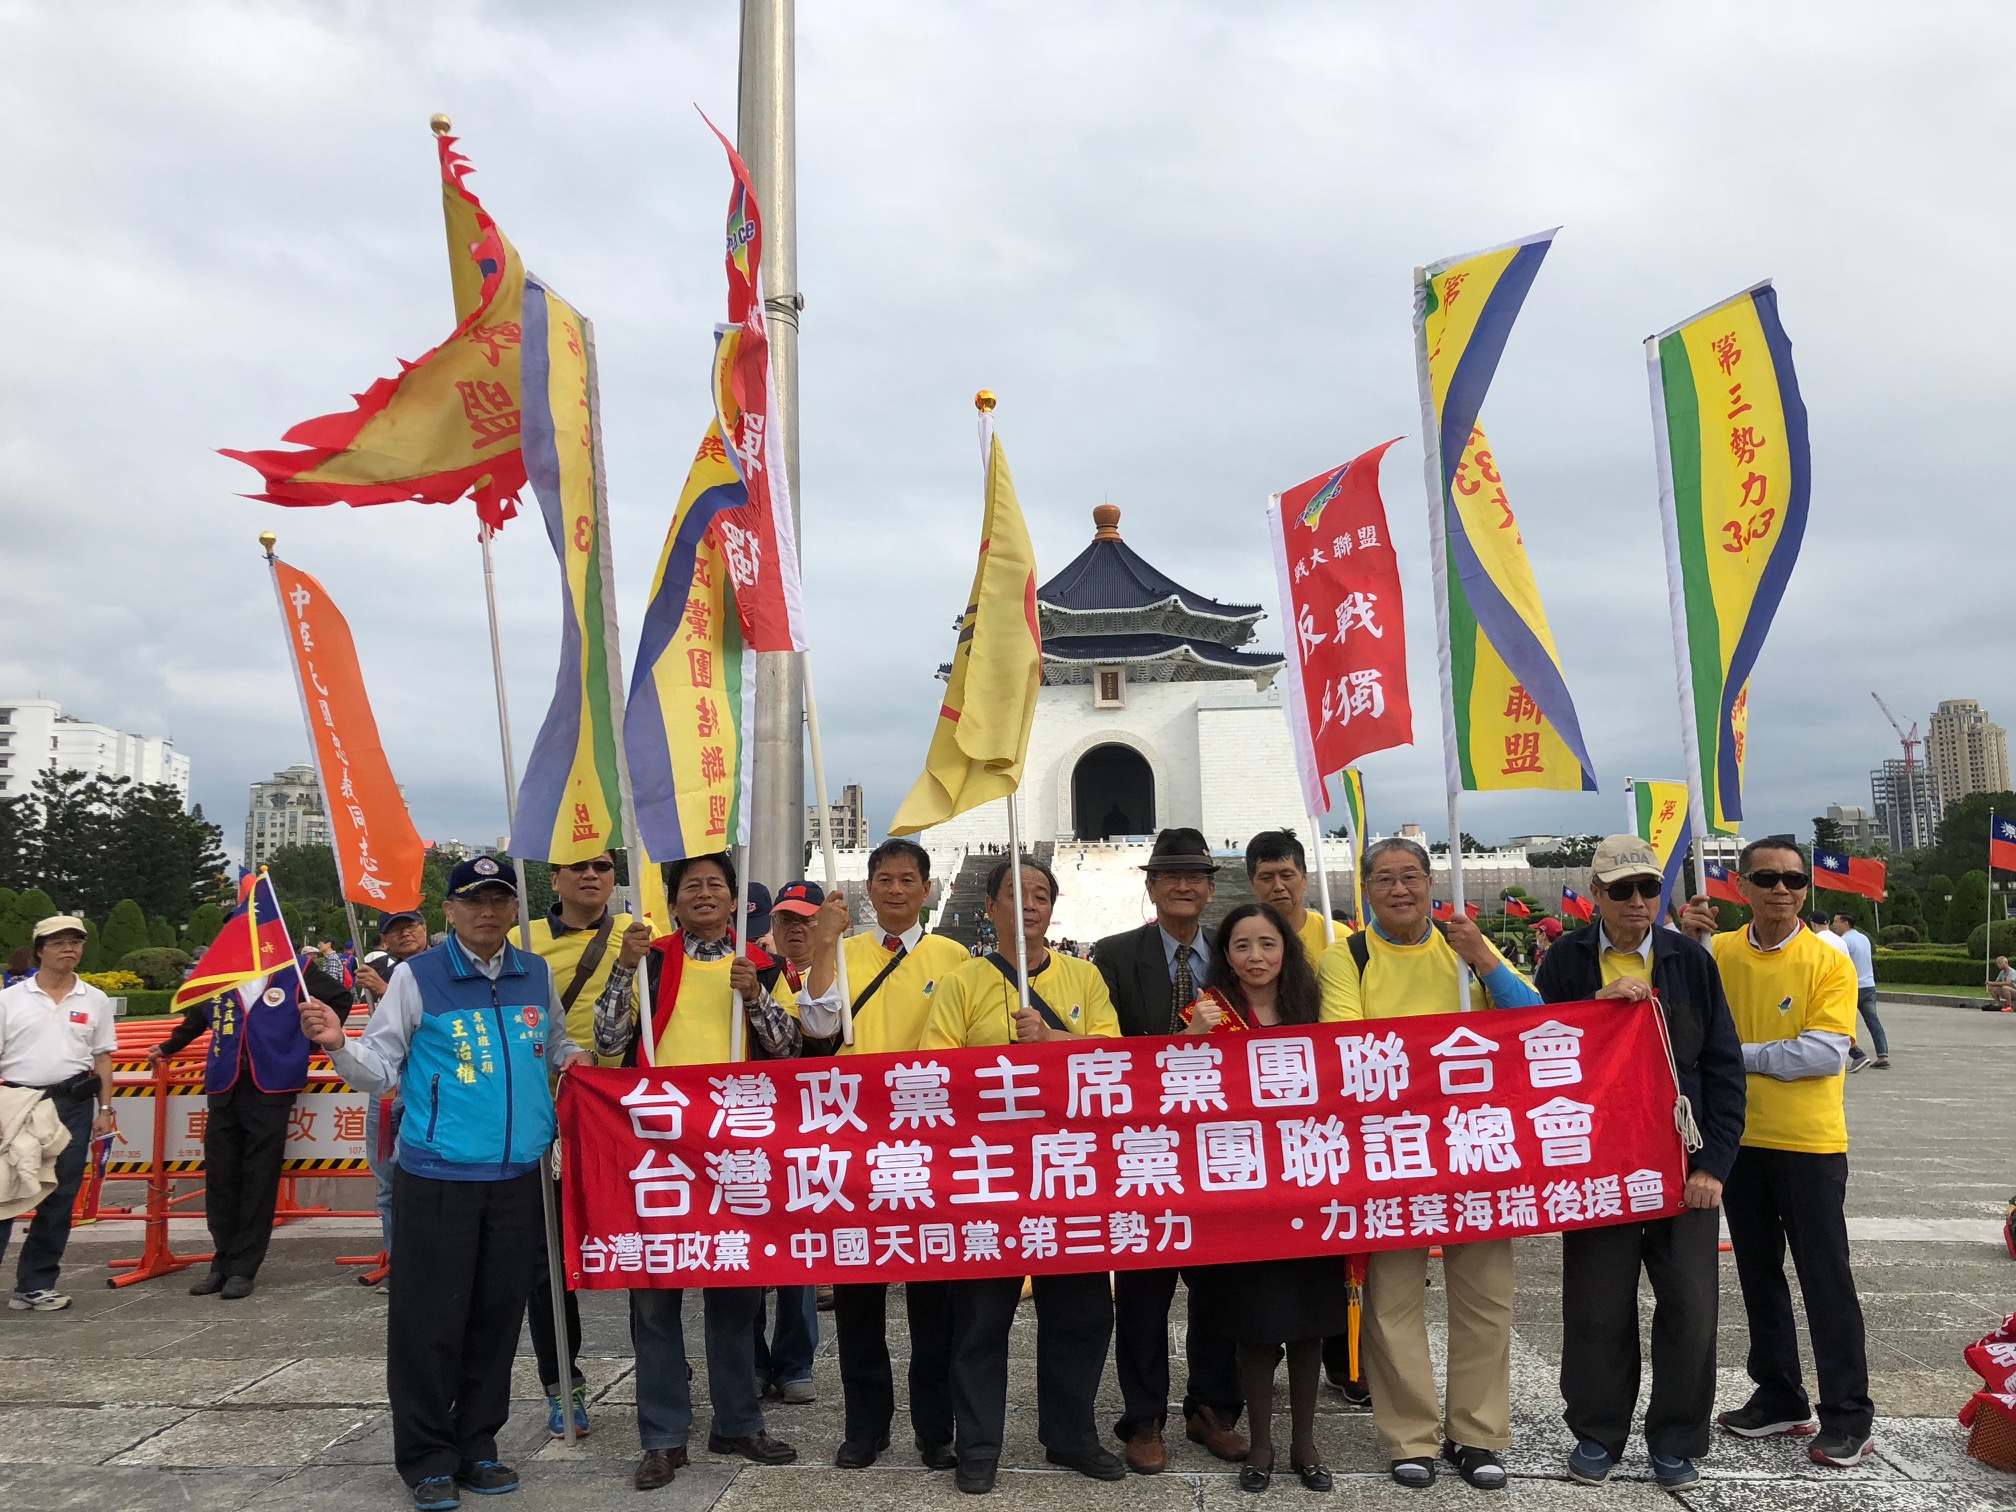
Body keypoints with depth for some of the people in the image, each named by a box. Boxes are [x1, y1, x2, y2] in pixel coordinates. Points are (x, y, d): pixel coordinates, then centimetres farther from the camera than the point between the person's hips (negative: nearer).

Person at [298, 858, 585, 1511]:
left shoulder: (536, 975, 8)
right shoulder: (417, 977, -3)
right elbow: (382, 1068, -3)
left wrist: (571, 1059, 2)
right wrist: (338, 1045, -21)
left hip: (518, 1175, 4)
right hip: (437, 1177, -4)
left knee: (498, 1315, 11)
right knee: (430, 1320, 1)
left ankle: (476, 1445, 26)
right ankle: (426, 1459, 18)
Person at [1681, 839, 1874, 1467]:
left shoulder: (1830, 962, -10)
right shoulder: (1719, 951, 1)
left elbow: (1826, 1052, -18)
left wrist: (1739, 1053, -13)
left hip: (1809, 1144, -4)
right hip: (1739, 1139, 5)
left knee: (1825, 1279, 3)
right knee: (1758, 1274, 15)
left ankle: (1848, 1415, 16)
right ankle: (1778, 1397, 30)